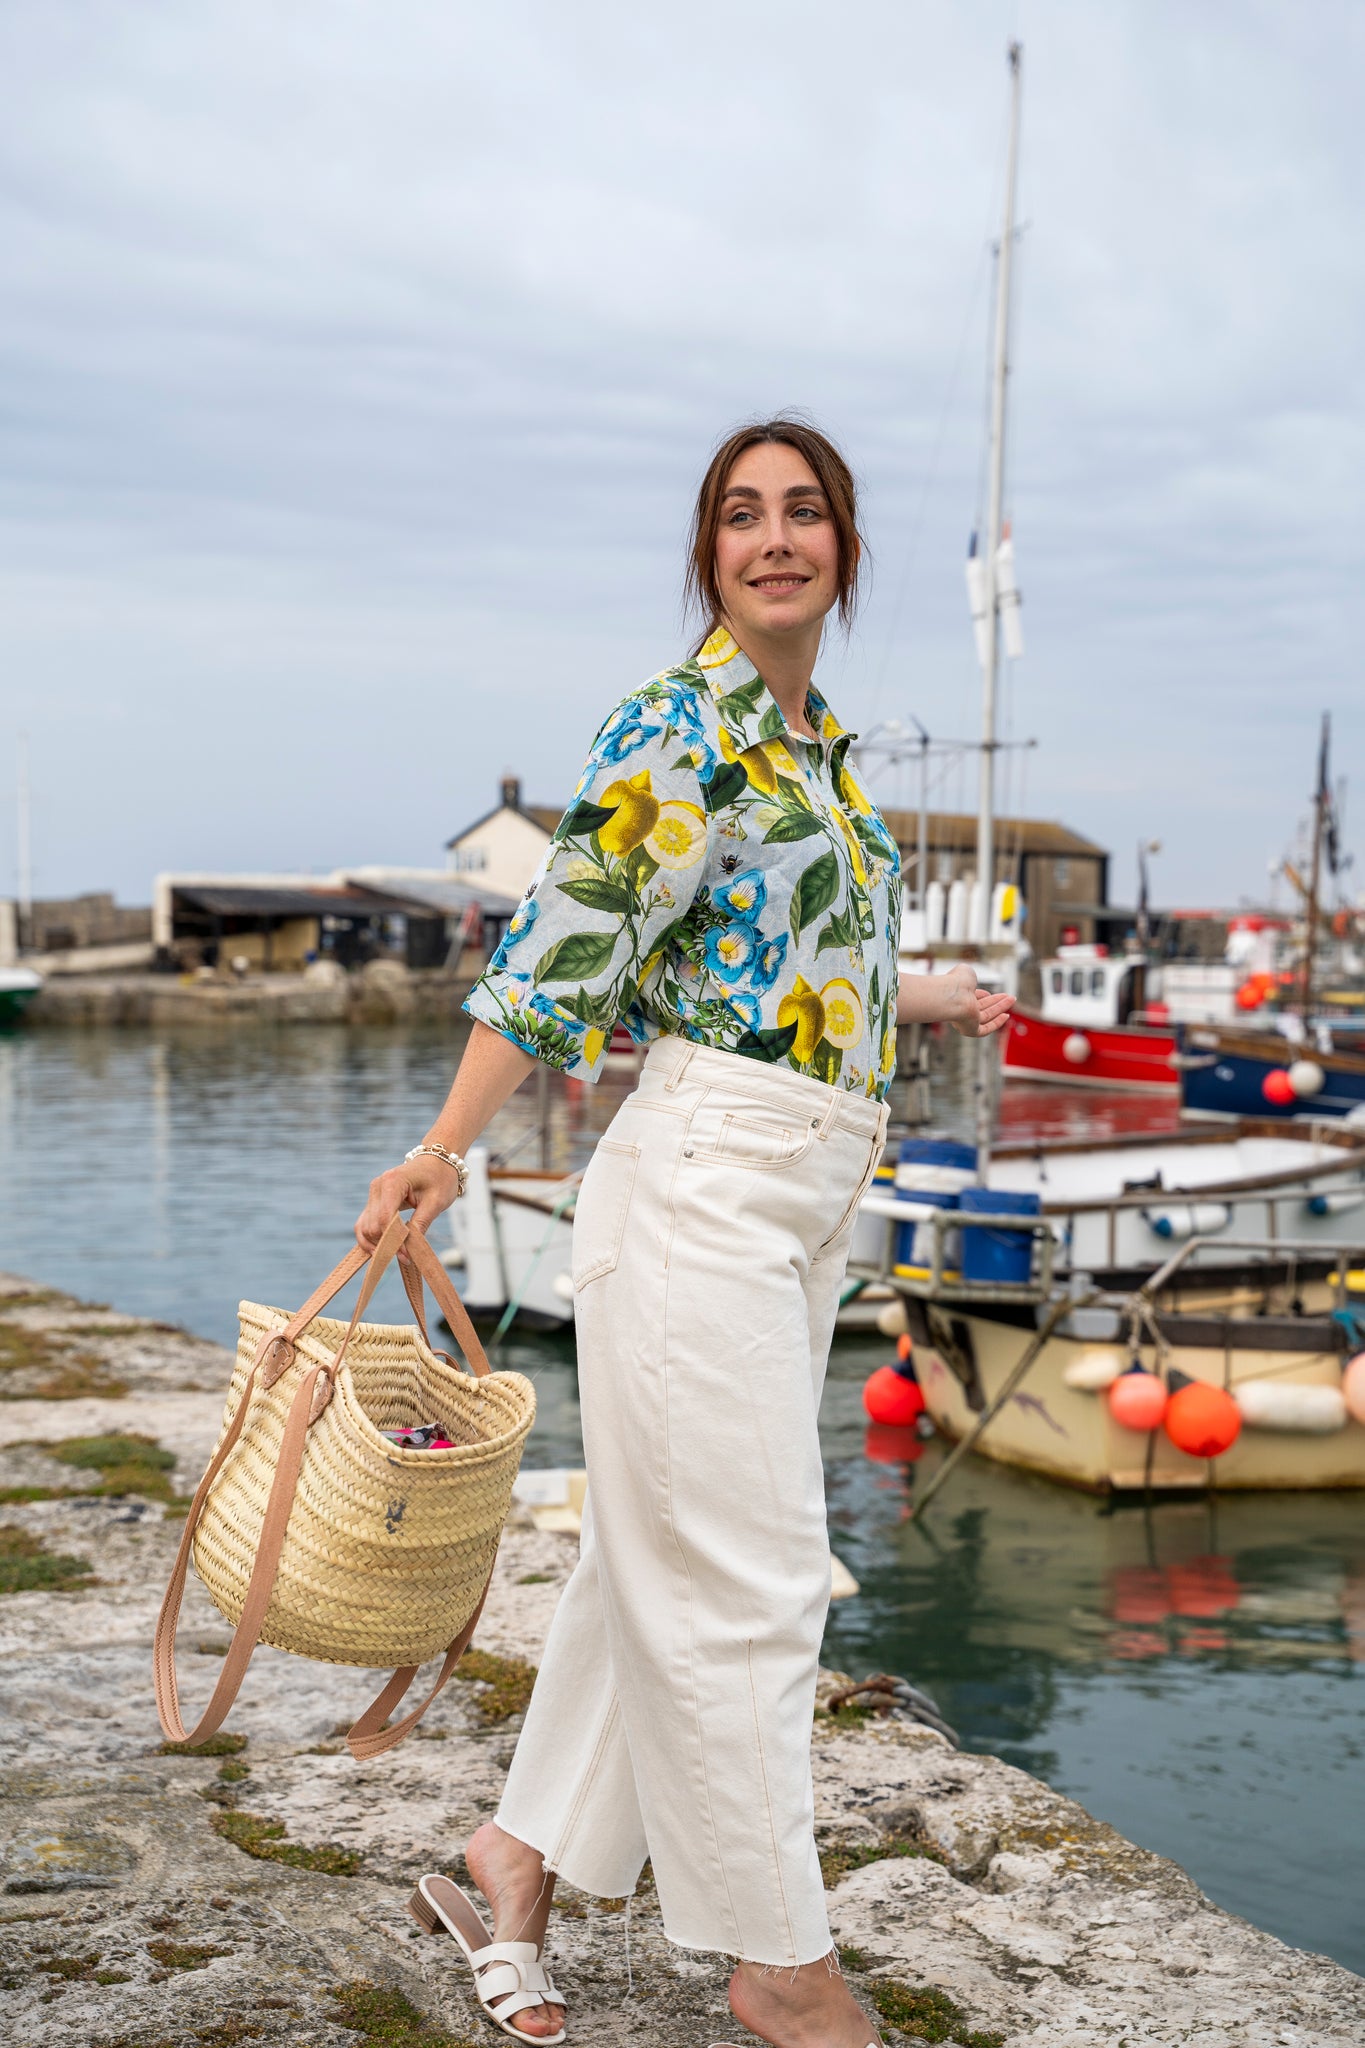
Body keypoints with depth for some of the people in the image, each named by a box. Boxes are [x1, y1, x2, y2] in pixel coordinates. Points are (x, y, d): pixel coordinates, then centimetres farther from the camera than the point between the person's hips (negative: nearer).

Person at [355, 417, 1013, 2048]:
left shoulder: (812, 733, 16)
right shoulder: (686, 719, -10)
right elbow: (571, 937, -14)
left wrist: (918, 997, 38)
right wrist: (446, 1147, -16)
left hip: (798, 1207, 9)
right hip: (706, 1183, -9)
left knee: (662, 1552, 14)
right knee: (741, 1578, 0)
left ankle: (521, 1859, 26)